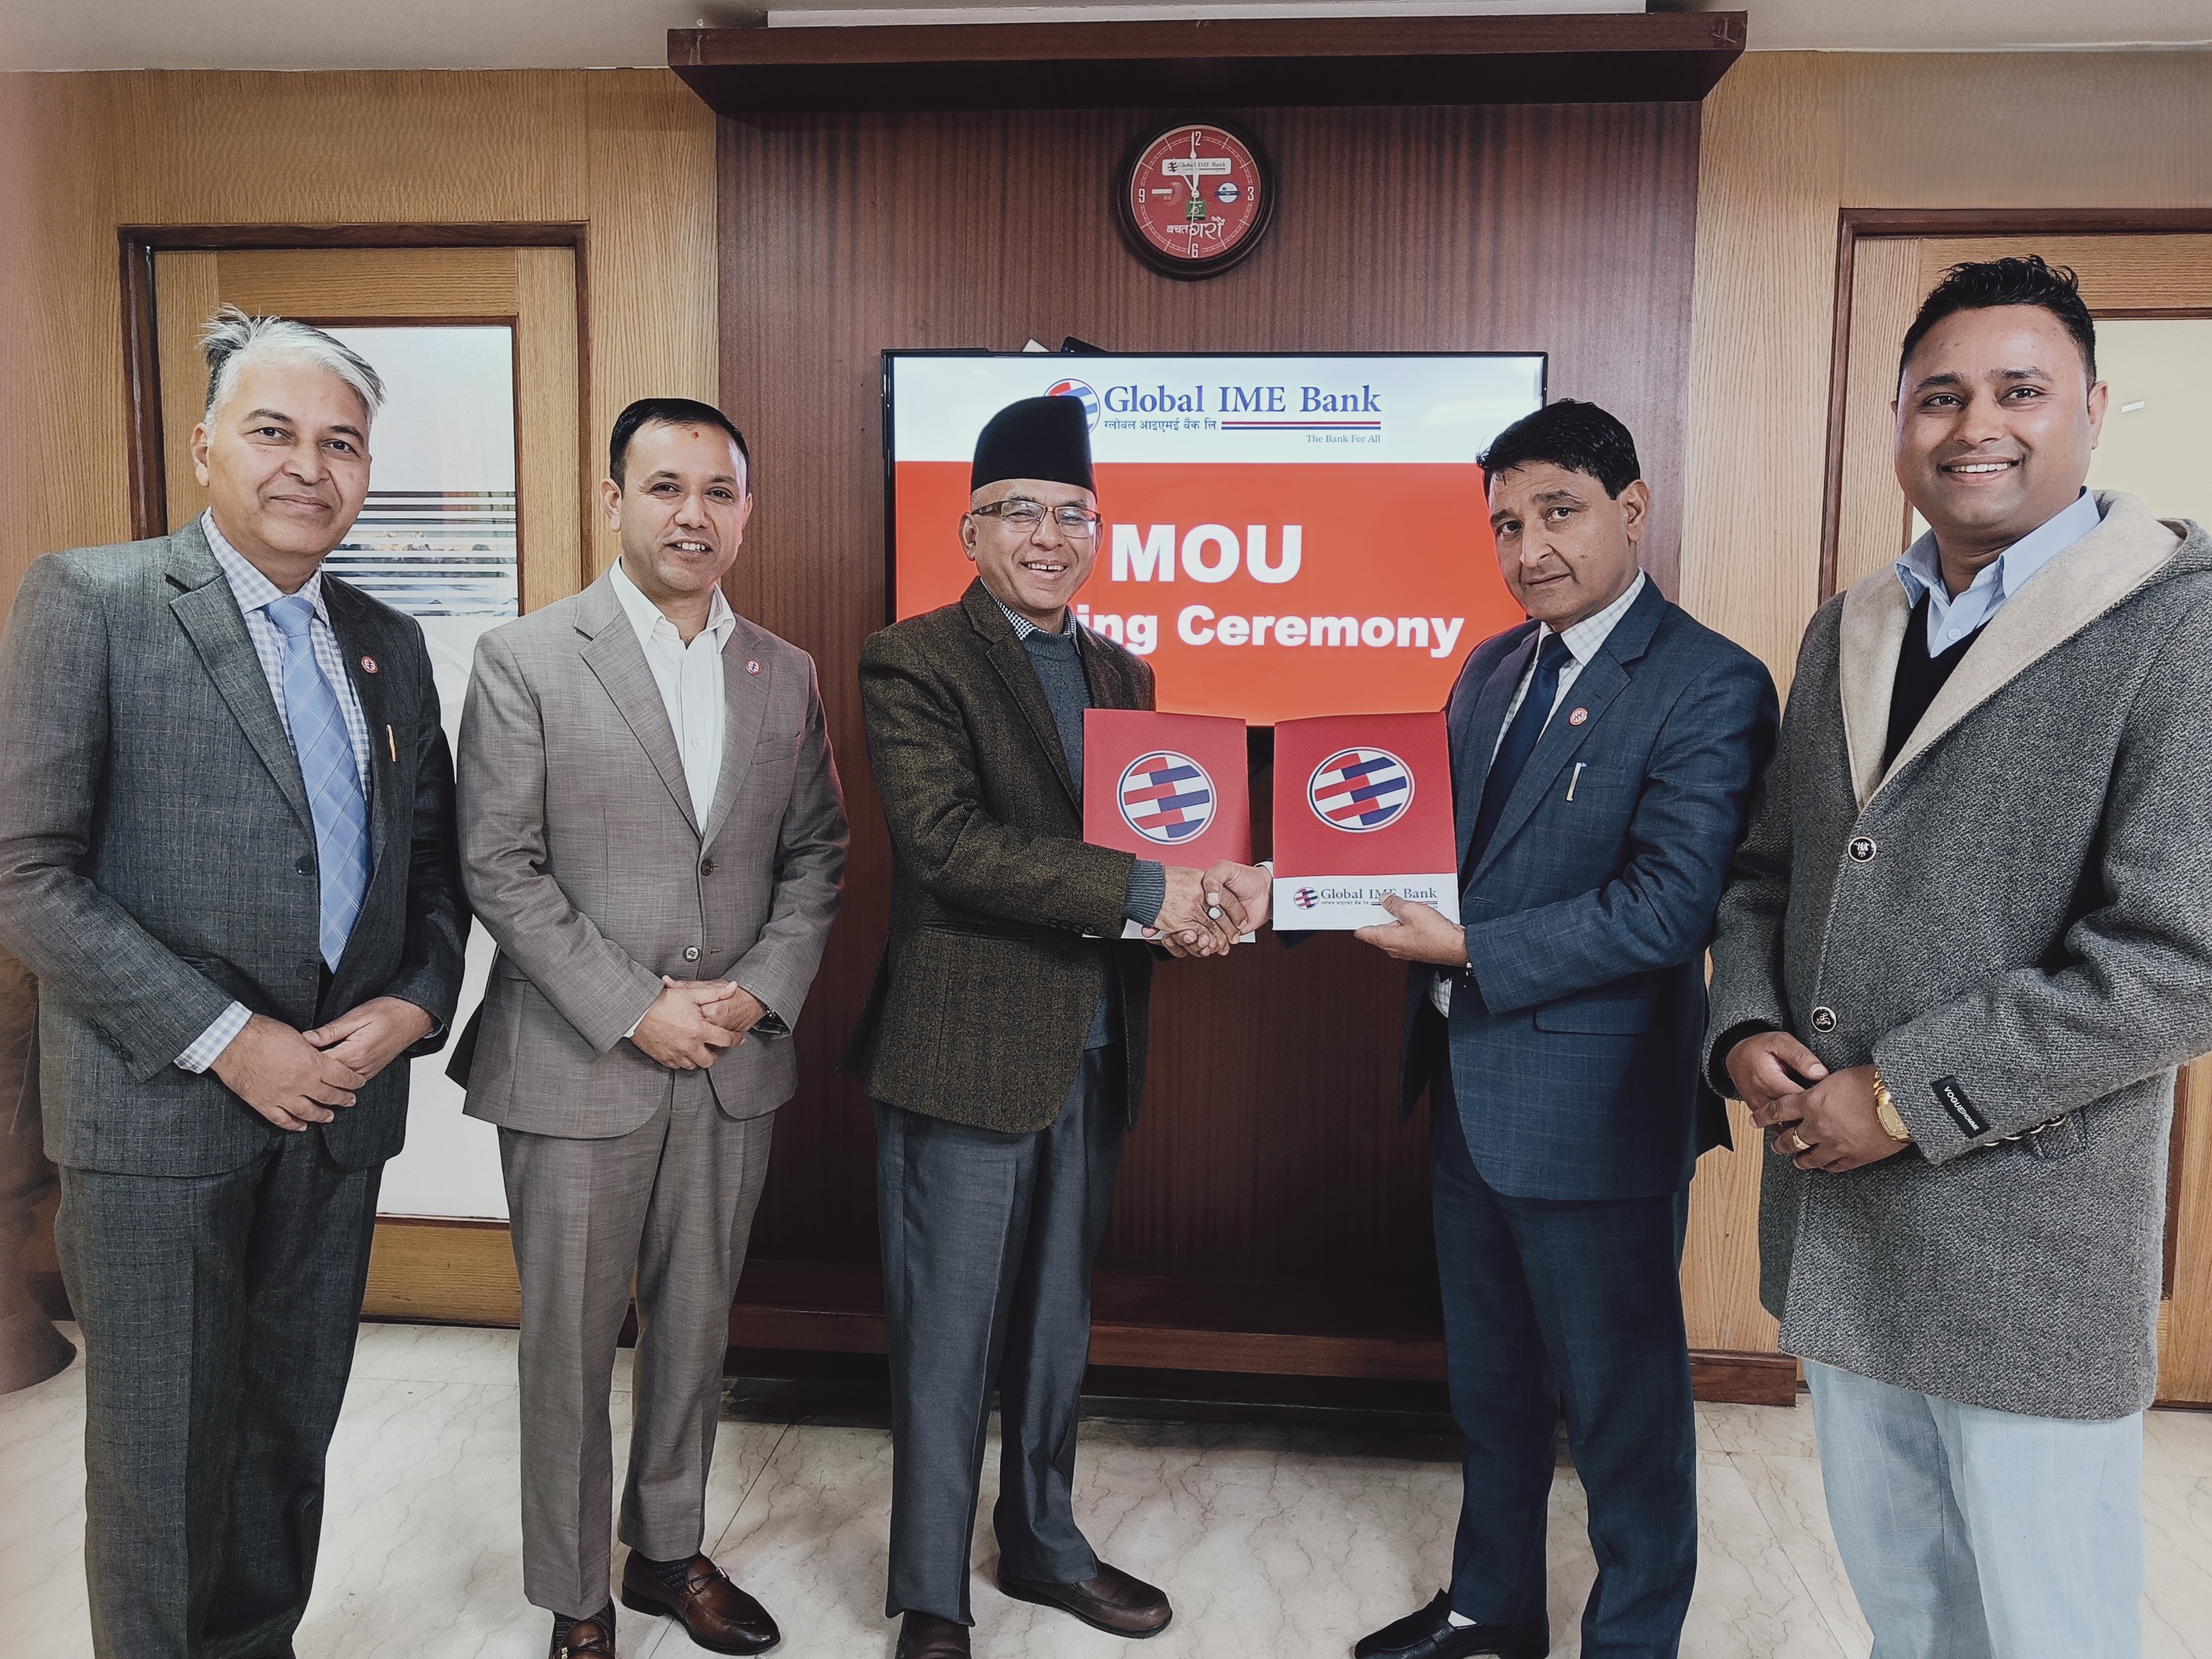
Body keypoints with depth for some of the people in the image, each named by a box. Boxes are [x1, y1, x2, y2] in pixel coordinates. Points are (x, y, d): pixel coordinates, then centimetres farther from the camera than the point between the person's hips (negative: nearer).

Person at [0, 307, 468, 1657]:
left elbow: (432, 862, 13)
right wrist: (227, 1039, -16)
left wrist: (414, 1005, -5)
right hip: (163, 1107, -4)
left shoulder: (390, 645, 10)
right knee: (163, 1458, 8)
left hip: (340, 1095, 5)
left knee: (294, 1433, 17)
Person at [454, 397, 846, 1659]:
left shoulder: (787, 676, 7)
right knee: (571, 1343, 10)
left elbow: (816, 855, 9)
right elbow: (500, 869, -9)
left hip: (736, 1067, 4)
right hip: (577, 1068, -3)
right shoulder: (525, 660, -5)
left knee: (697, 1328, 16)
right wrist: (634, 1012, -14)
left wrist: (762, 990, -6)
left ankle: (670, 1551, 37)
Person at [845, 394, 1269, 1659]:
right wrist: (1144, 890, -24)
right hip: (967, 1055, -6)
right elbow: (950, 842, -21)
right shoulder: (914, 662, -9)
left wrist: (1213, 889, -11)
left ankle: (1044, 1545, 41)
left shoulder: (1122, 674, 13)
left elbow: (1148, 836, 12)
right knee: (948, 1342, 7)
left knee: (1059, 1327, 21)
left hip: (1094, 1056, 7)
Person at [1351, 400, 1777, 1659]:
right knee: (1491, 1377, 23)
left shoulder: (1709, 684, -16)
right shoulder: (1494, 668, 9)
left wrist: (1472, 952, -23)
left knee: (1623, 1399, 12)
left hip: (1595, 1107, -7)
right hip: (1470, 1084, 8)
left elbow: (1670, 907, -23)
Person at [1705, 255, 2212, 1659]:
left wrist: (1909, 1099, -18)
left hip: (2030, 1252, -5)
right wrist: (1749, 1029, -5)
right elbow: (1768, 872, 13)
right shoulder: (1849, 631, 10)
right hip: (1835, 1224, 6)